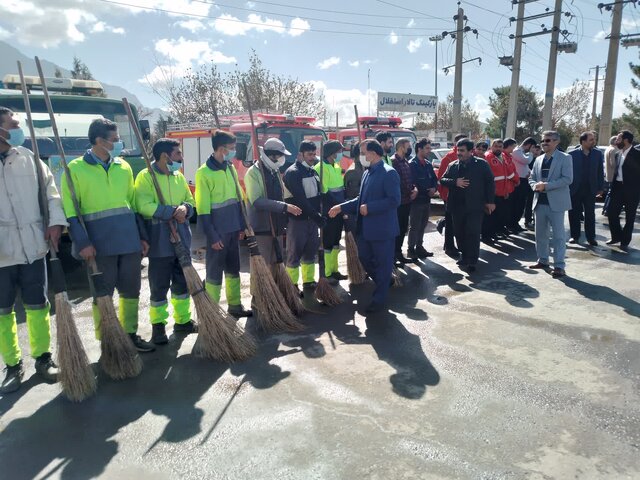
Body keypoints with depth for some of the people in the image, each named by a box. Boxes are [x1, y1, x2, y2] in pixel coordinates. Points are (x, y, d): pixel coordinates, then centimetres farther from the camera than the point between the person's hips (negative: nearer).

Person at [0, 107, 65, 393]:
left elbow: (50, 188, 9)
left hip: (32, 247, 2)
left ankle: (43, 357, 24)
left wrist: (55, 221, -5)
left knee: (37, 305, 10)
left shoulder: (28, 157, 6)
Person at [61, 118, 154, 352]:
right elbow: (69, 210, -7)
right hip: (100, 243, -4)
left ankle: (130, 334, 27)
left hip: (129, 240, 5)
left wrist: (142, 236, 12)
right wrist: (82, 242, -15)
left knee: (131, 290, 11)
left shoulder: (124, 167, 11)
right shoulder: (76, 168, -4)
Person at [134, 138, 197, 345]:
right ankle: (158, 325, 17)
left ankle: (182, 320, 27)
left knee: (182, 281, 13)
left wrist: (185, 208, -9)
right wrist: (173, 211, -21)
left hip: (181, 238, 6)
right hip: (160, 241, -6)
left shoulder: (179, 176, 11)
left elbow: (190, 201, 15)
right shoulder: (145, 176, -9)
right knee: (159, 285, 2)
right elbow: (144, 206, -21)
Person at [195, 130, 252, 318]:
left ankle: (235, 305, 29)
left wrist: (241, 226, 11)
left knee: (233, 269, 16)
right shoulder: (204, 173, -14)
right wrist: (212, 236, -16)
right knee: (215, 272, 3)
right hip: (218, 232, -7)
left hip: (233, 229, 7)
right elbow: (203, 209, -15)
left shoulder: (231, 169, 8)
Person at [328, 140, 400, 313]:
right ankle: (384, 282, 39)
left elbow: (394, 200, -22)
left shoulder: (389, 173, -15)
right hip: (365, 228, 9)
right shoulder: (367, 173, 12)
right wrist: (341, 207, 10)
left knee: (383, 263, 5)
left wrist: (369, 208, -22)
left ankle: (379, 299, 18)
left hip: (383, 229, -9)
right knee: (364, 258, 17)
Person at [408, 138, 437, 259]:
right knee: (414, 226, -2)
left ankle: (419, 247, 23)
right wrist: (427, 191, -12)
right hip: (416, 200, -7)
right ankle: (411, 249, 6)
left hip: (427, 200, 7)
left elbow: (434, 179, 16)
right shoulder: (412, 164, -12)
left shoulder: (428, 164, 12)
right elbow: (413, 184, -17)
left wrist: (433, 188, -5)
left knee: (422, 225, 13)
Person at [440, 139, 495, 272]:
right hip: (457, 206, 4)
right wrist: (455, 182, -12)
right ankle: (464, 256, 27)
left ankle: (472, 261, 4)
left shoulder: (481, 164, 0)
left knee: (473, 233, -4)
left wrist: (490, 201, -4)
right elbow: (442, 180, 7)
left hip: (475, 206, -4)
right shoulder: (452, 165, 10)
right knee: (459, 233, 11)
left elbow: (490, 182, 1)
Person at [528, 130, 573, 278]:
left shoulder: (565, 158, -4)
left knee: (558, 235, -4)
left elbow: (567, 179, -14)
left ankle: (559, 266, 0)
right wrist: (535, 185, -8)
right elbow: (531, 177, 15)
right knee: (540, 234, 13)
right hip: (540, 202, 6)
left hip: (556, 202, -6)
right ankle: (543, 260, 26)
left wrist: (546, 185, -19)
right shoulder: (538, 159, 14)